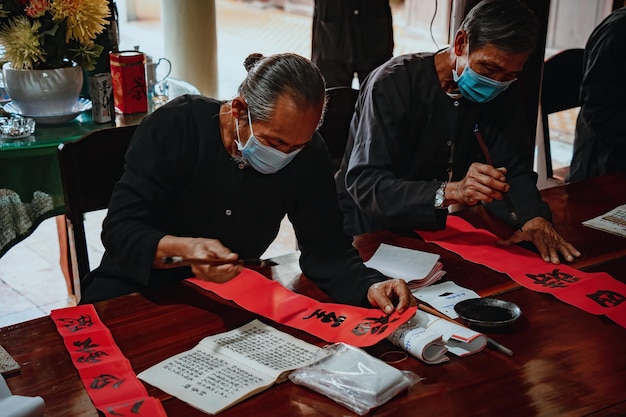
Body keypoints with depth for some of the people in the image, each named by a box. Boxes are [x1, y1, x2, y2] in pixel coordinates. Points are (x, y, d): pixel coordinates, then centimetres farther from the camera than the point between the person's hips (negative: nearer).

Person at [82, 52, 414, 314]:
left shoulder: (308, 153, -10)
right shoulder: (174, 127, -20)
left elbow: (324, 244, -6)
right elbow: (119, 229, -22)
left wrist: (369, 285, -26)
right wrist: (183, 249, -42)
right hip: (138, 289, -3)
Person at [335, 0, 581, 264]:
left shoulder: (503, 92, -3)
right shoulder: (394, 84, -20)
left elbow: (513, 169, -4)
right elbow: (364, 183, -29)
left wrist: (534, 217, -26)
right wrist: (451, 192, -42)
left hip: (438, 227, 5)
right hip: (370, 230, -5)